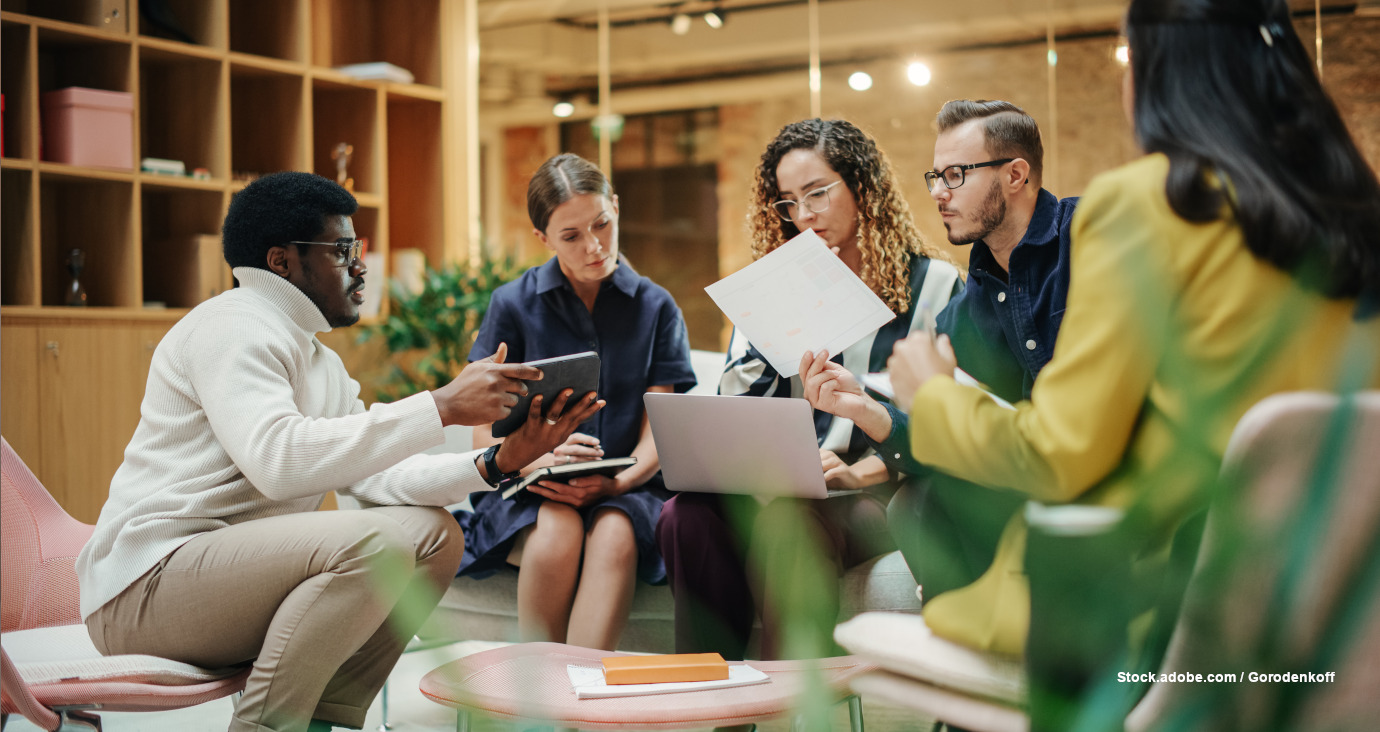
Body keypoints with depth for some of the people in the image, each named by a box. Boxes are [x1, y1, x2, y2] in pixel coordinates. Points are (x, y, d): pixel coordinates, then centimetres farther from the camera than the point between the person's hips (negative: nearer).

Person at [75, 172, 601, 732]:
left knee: (434, 531, 4)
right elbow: (277, 459, -29)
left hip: (236, 569, 10)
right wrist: (442, 405, -29)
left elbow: (377, 476, 6)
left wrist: (497, 463, -9)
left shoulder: (323, 364, 19)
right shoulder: (232, 327, -12)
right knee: (375, 539, -28)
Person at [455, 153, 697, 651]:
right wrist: (537, 463, -21)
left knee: (614, 535, -34)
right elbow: (486, 432, 2)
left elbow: (659, 428, 4)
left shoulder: (655, 307, 10)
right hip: (529, 492, 0)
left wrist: (616, 481, -18)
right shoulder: (513, 305, 6)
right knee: (556, 536, -35)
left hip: (625, 489, 1)